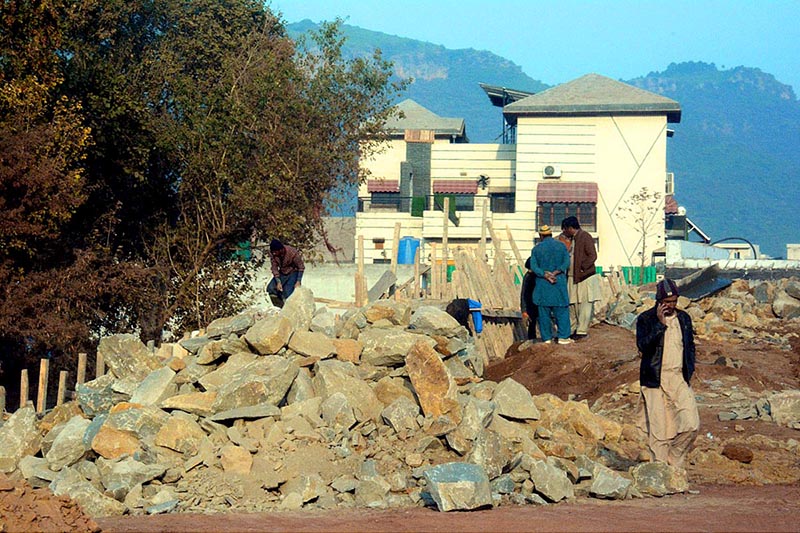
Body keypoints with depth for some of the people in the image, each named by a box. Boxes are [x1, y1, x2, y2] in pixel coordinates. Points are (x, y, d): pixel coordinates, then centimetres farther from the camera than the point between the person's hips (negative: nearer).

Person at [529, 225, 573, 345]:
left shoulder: (536, 249, 4)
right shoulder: (561, 246, 4)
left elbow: (533, 266, -7)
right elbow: (566, 263, -7)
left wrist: (545, 275, -14)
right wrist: (556, 272, -14)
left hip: (542, 285, 0)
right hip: (559, 283, 0)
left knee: (544, 312, 4)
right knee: (561, 310, 5)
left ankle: (547, 338, 5)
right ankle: (563, 336, 1)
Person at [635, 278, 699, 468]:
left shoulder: (684, 318, 11)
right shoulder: (645, 319, -4)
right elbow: (643, 345, -19)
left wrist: (689, 370, 10)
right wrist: (660, 324, -24)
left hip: (679, 379, 4)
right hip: (655, 381, -4)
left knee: (691, 425, -7)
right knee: (658, 431, -3)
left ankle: (675, 462, 15)